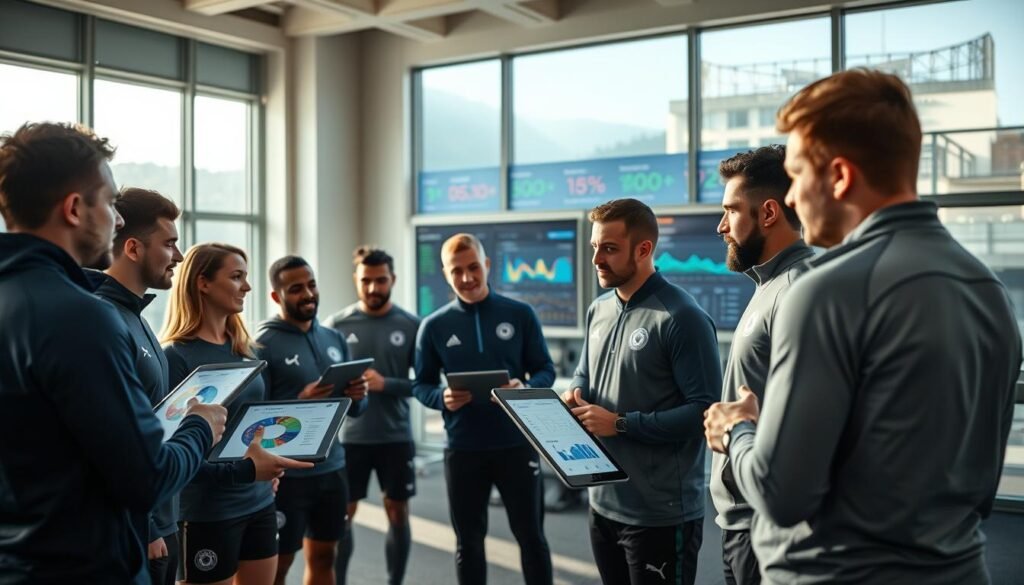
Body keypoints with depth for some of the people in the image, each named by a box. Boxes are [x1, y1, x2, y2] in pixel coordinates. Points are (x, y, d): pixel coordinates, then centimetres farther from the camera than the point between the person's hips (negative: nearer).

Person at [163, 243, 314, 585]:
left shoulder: (245, 349, 9)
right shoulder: (175, 356, -13)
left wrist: (267, 465, 1)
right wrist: (244, 467, -27)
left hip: (258, 502, 7)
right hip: (207, 511, -7)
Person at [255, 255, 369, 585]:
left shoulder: (334, 339, 9)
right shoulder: (262, 345, -10)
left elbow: (352, 410, 14)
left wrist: (357, 396, -8)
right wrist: (300, 403, -27)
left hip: (332, 468, 6)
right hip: (286, 474, -6)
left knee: (324, 557, 16)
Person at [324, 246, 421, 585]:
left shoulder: (411, 325, -1)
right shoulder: (337, 324, 0)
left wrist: (385, 384, -17)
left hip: (396, 437, 1)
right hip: (350, 437, 0)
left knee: (398, 514, 10)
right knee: (342, 515, 6)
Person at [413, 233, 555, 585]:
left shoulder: (520, 314, -1)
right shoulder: (434, 326, 1)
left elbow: (546, 370, 3)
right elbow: (421, 385, 5)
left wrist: (525, 388, -19)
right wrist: (442, 398, -17)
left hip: (517, 444, -1)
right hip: (463, 449, 1)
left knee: (531, 535, 10)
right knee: (468, 541, 13)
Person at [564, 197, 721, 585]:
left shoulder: (682, 317, -16)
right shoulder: (599, 310, 9)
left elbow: (705, 410, -21)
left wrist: (621, 424, -20)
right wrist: (575, 394, -2)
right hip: (603, 503, 8)